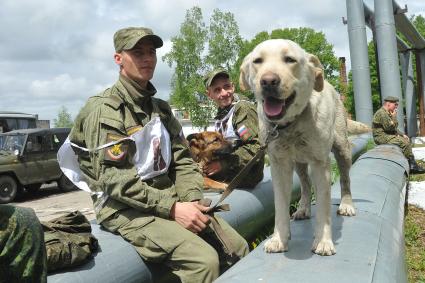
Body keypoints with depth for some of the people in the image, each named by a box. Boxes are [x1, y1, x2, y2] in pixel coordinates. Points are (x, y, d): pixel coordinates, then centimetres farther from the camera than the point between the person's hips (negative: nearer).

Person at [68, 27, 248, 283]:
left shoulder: (161, 108, 15)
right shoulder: (105, 109, -9)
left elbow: (183, 160, 11)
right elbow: (114, 179, -17)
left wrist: (191, 200, -8)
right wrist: (172, 208, -20)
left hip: (169, 199, 7)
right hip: (125, 210, -7)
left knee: (238, 247, 0)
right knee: (204, 260, -25)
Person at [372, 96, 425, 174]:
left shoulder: (387, 113, 18)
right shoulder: (382, 113, -18)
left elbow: (394, 129, 24)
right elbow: (390, 127, -22)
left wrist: (402, 134, 12)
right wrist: (394, 117, -10)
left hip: (386, 135, 11)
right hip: (381, 137, -11)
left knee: (406, 140, 8)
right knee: (404, 143, -19)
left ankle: (412, 165, 6)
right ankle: (412, 165, -8)